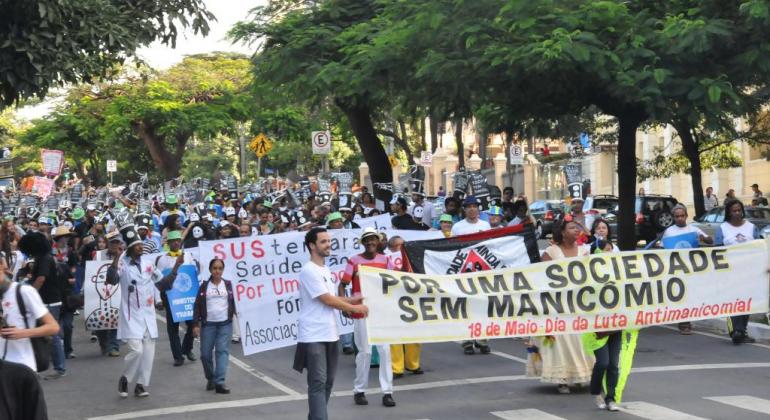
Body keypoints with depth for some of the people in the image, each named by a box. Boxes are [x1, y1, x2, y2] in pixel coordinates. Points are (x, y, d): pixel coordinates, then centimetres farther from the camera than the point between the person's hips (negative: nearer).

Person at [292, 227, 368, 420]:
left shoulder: (326, 270, 16)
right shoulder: (309, 271, -14)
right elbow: (327, 300, -16)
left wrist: (351, 300, 9)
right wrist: (355, 308, -7)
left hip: (330, 335, 9)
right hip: (314, 337, -9)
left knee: (328, 381, 13)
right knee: (318, 383, -11)